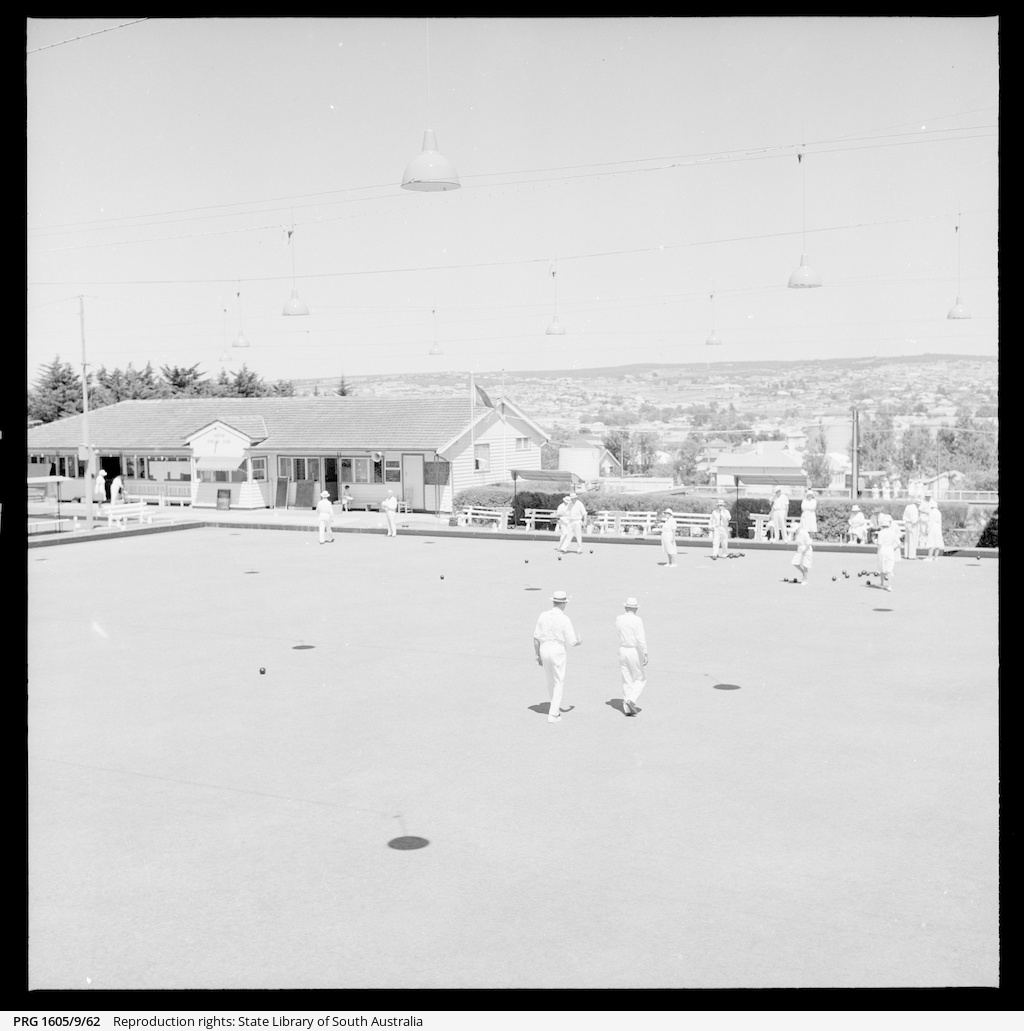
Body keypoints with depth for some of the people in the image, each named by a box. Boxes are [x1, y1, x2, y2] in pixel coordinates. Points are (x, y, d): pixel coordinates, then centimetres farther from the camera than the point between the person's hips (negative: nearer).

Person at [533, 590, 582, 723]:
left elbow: (536, 637, 2)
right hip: (557, 651, -5)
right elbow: (572, 642, -10)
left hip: (544, 650, 5)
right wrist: (579, 642, 13)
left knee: (551, 680, 24)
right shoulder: (564, 619, -14)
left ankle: (555, 706, 39)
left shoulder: (543, 616, -1)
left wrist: (538, 655, 13)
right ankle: (553, 714, 2)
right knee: (559, 683, 6)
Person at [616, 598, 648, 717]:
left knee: (627, 680, 11)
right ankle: (631, 700, -10)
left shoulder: (618, 619, 0)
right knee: (641, 679, 10)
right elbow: (641, 638, -24)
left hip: (623, 651, 5)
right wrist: (645, 654, -24)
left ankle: (627, 708, 9)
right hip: (636, 652, -5)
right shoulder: (637, 620, -16)